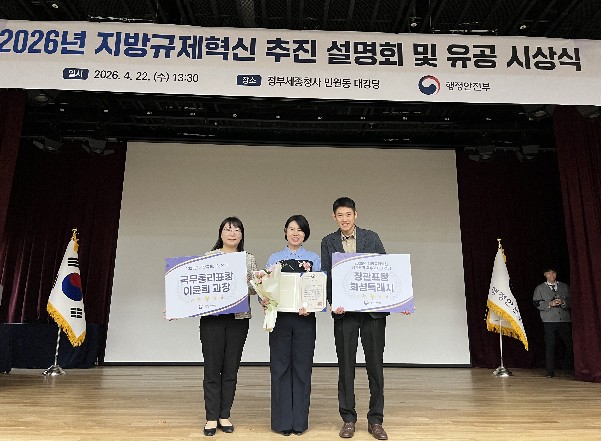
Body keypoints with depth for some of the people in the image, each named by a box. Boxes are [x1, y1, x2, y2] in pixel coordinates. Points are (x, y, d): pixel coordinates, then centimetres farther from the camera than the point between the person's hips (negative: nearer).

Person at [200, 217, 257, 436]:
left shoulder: (249, 259, 8)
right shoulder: (208, 256, 3)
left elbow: (254, 289, 7)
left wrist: (247, 282, -14)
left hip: (239, 318, 2)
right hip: (212, 317, -1)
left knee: (231, 368, 9)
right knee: (212, 368, 3)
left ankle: (224, 416, 23)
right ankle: (211, 418, 17)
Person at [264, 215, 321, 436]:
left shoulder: (314, 259, 6)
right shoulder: (274, 258, 8)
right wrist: (264, 300, -16)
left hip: (304, 318, 0)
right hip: (280, 317, 1)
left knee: (302, 367, 5)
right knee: (280, 367, 4)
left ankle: (300, 420, 17)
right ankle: (282, 420, 16)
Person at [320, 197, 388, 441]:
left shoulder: (372, 237, 5)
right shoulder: (328, 242, 6)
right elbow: (326, 276, 1)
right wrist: (332, 303, -13)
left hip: (373, 309, 0)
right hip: (344, 311, 0)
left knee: (375, 365, 6)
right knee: (346, 366, 7)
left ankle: (375, 420, 19)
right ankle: (348, 419, 20)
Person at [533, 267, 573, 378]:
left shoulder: (564, 287, 16)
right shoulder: (539, 288, 10)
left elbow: (571, 301, 10)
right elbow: (537, 303, 1)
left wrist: (563, 302, -9)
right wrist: (550, 304, -12)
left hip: (565, 320, 2)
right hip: (549, 321, -2)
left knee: (569, 344, 0)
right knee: (550, 345, -4)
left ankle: (569, 368, 17)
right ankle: (550, 371, 0)